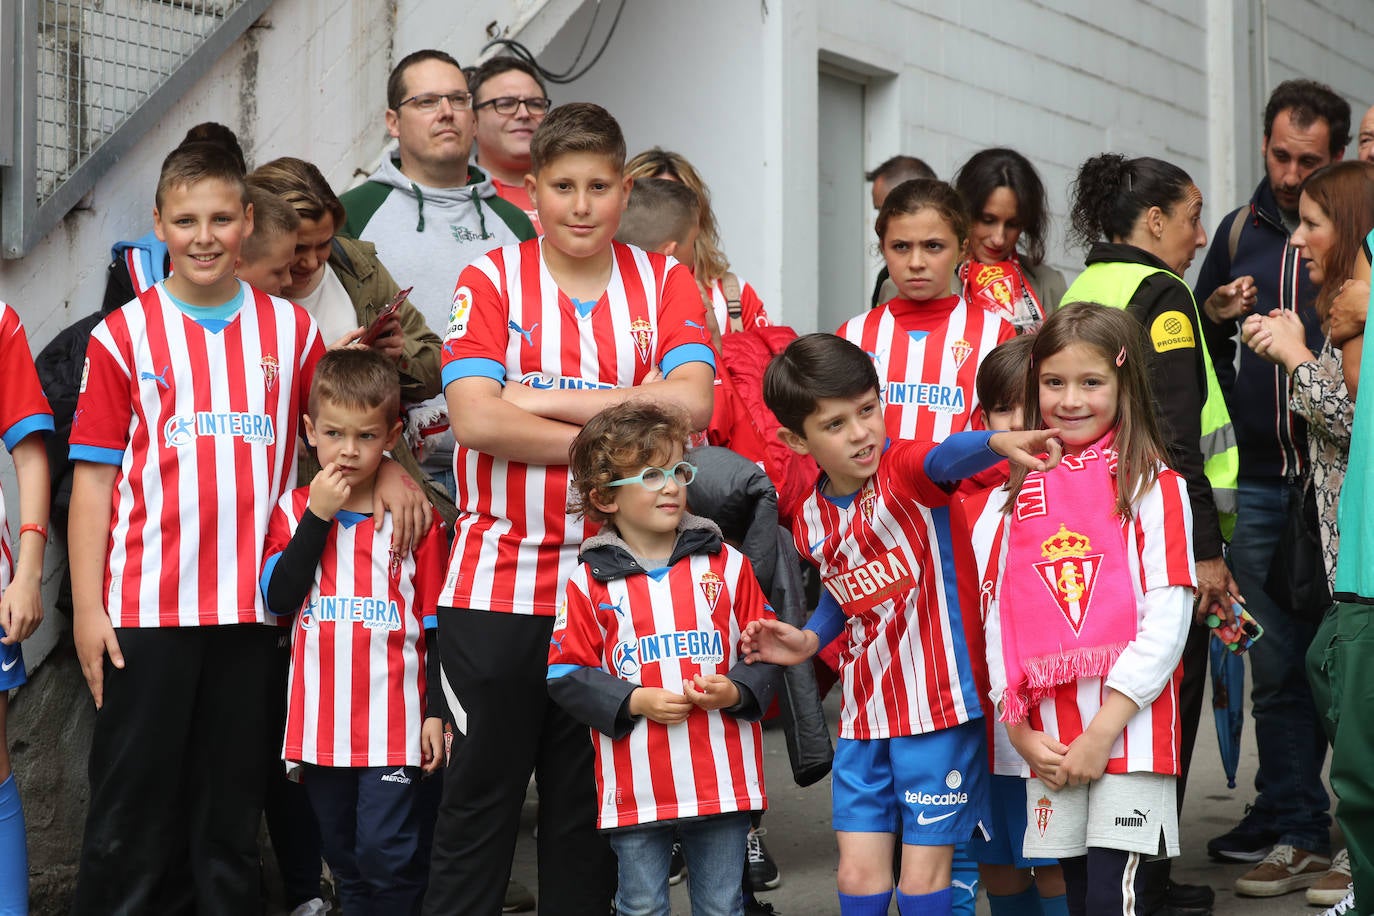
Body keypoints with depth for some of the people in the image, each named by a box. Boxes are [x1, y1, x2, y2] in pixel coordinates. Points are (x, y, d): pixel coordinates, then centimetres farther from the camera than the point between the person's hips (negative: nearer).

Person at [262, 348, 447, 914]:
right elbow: (278, 598, -9)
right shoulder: (293, 510, 5)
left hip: (394, 722, -3)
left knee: (386, 855, -7)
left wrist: (437, 712, -1)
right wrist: (317, 517, -13)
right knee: (342, 856, 13)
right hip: (321, 722, 3)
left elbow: (435, 624, 2)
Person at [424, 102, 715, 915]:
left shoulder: (664, 283, 5)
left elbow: (692, 402, -12)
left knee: (588, 797, 12)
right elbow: (475, 419, -13)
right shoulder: (491, 279, 0)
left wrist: (545, 400, -13)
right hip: (500, 581, -2)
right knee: (484, 788, 7)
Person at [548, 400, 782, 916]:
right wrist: (634, 701, -13)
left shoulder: (726, 565, 3)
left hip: (723, 780, 1)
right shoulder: (590, 582, -2)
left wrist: (735, 692, -12)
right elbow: (566, 675, -1)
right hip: (636, 788, -1)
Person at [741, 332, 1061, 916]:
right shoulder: (812, 523, 3)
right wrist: (811, 639, 6)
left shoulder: (905, 471, -14)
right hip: (864, 715, 5)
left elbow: (947, 458, -39)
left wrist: (996, 442, -60)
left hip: (940, 705, -5)